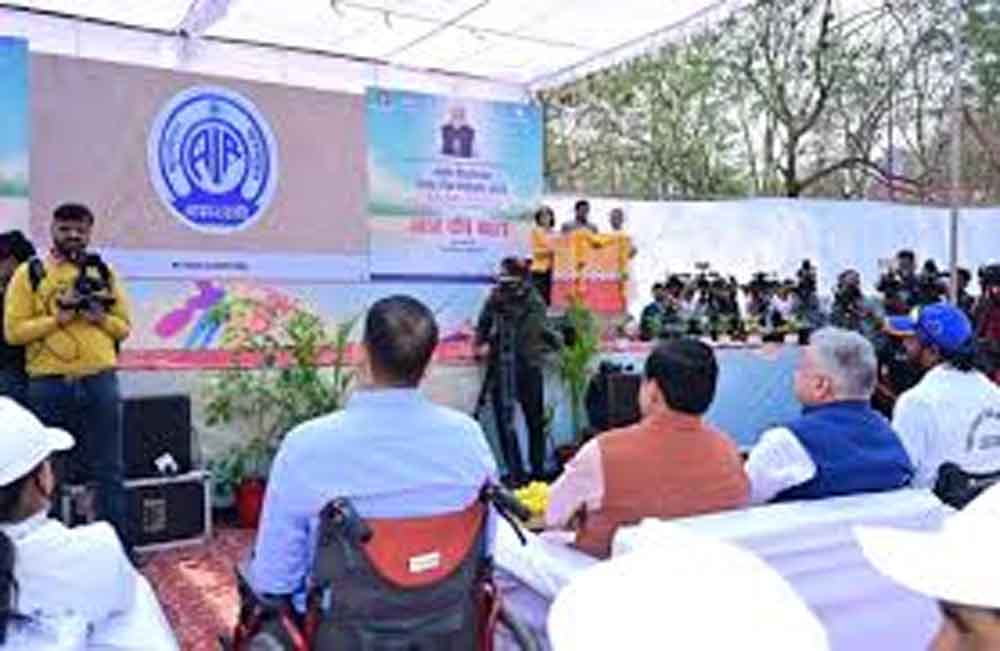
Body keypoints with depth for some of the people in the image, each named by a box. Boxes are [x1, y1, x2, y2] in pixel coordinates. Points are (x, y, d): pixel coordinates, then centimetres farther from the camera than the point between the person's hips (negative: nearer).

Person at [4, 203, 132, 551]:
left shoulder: (103, 272, 9)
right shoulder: (30, 273, 2)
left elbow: (124, 326, 11)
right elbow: (14, 330, -3)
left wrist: (100, 317, -8)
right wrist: (58, 318, -14)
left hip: (100, 381, 1)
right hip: (49, 386, -1)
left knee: (108, 470, 6)